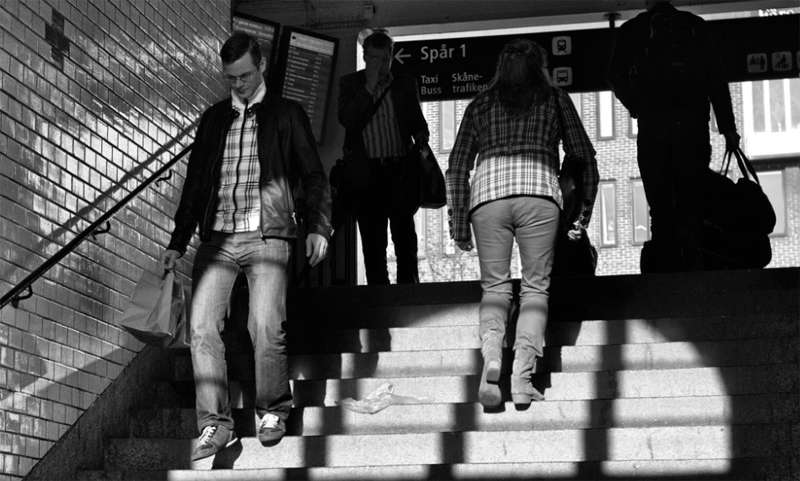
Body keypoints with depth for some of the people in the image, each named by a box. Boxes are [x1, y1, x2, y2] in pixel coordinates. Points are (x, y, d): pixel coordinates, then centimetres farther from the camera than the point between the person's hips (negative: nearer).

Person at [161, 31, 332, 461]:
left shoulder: (287, 115, 11)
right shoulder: (212, 119, 19)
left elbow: (313, 176, 8)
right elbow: (195, 182, 21)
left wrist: (317, 227, -5)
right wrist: (178, 241, 17)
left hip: (267, 236, -3)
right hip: (216, 237, 3)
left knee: (266, 328, -14)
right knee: (202, 327, -10)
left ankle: (273, 411, 7)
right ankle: (215, 424, -4)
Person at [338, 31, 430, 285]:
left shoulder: (405, 83, 12)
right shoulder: (350, 83, 8)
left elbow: (417, 121, 18)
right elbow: (346, 119, -6)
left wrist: (421, 141, -2)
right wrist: (369, 87, -10)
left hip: (400, 168, 1)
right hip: (367, 171, -1)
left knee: (405, 234, 0)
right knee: (372, 239, 0)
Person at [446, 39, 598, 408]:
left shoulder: (481, 104, 22)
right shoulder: (555, 100, 20)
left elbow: (457, 166, 14)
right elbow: (585, 159, 17)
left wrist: (458, 223, 16)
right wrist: (583, 216, 22)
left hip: (487, 193, 1)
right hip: (539, 193, -1)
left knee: (494, 287, 6)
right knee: (535, 288, 2)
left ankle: (490, 355, -20)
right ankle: (523, 377, -11)